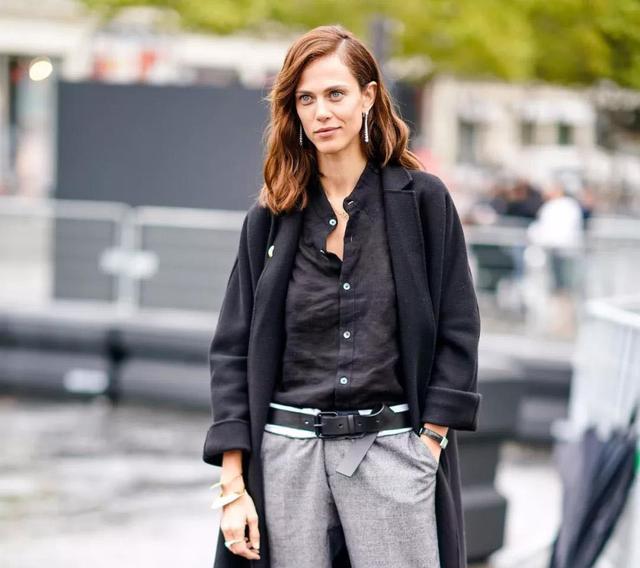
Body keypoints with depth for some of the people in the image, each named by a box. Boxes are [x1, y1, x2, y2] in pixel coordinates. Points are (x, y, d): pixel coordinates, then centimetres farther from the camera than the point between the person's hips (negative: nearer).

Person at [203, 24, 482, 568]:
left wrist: (429, 443, -5)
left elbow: (457, 333, 2)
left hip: (391, 447, -2)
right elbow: (233, 350, 5)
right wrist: (233, 483, -2)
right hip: (288, 451, 2)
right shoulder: (270, 217, 6)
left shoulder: (421, 199, 2)